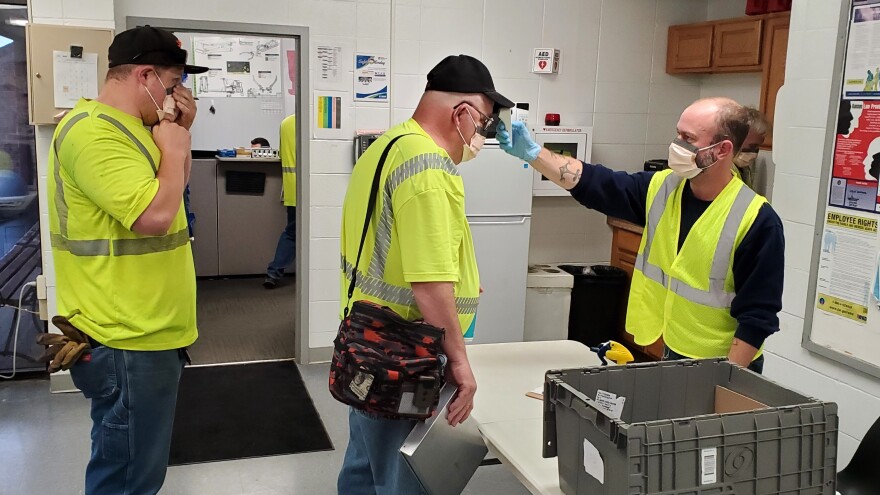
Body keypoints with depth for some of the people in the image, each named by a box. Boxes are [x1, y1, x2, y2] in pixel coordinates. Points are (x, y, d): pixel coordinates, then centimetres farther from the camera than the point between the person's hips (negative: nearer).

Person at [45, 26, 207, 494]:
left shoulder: (128, 125, 14)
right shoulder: (94, 130, -20)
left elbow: (173, 190, 24)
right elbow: (156, 214, -29)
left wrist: (180, 134, 9)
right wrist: (173, 143, -14)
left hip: (146, 329, 11)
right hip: (127, 337, -11)